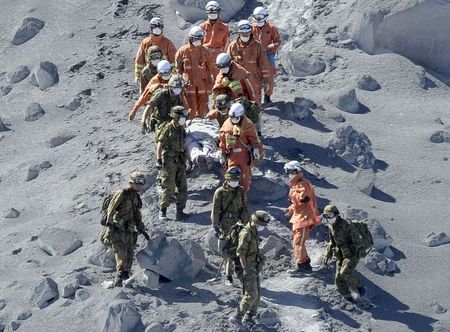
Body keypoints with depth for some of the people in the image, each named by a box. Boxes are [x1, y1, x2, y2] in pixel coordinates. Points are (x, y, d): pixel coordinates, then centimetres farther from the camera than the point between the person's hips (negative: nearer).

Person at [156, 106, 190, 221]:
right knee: (168, 187, -5)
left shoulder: (181, 129, 10)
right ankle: (162, 211, 4)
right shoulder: (167, 129, -13)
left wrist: (187, 159, 20)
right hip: (169, 161, -7)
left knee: (182, 186, 7)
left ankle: (180, 210, 14)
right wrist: (158, 160, -18)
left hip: (180, 160, 7)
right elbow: (160, 145, -13)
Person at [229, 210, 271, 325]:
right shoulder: (246, 233, -19)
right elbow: (240, 252, -22)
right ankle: (237, 317, -7)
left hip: (254, 267, 10)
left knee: (257, 294, 11)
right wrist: (245, 268, -26)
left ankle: (249, 317, 20)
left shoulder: (254, 232, 11)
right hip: (247, 269, -10)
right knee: (251, 294, -12)